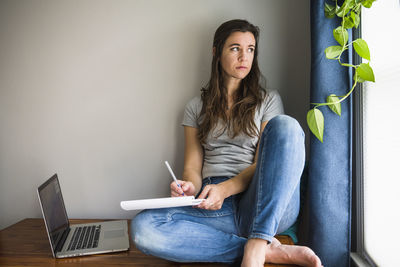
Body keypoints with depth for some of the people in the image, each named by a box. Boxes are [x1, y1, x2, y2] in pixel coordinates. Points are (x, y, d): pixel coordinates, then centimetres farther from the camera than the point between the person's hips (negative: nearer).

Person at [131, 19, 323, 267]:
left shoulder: (268, 100, 12)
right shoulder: (197, 107, 16)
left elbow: (265, 163, 1)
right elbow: (192, 165, 12)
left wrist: (225, 189, -17)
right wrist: (190, 187, -13)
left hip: (267, 207, -1)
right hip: (215, 208, 1)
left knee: (285, 125, -25)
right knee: (143, 226, -26)